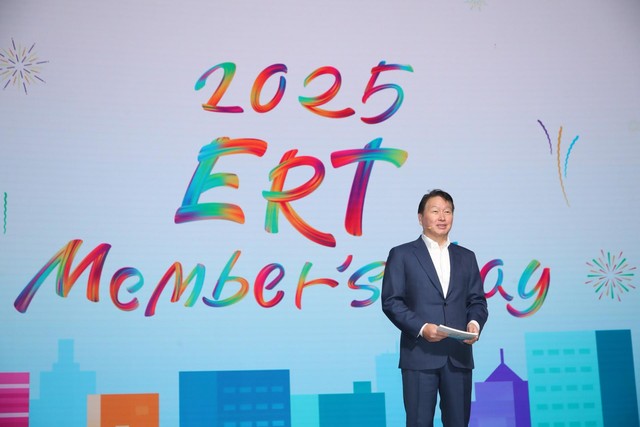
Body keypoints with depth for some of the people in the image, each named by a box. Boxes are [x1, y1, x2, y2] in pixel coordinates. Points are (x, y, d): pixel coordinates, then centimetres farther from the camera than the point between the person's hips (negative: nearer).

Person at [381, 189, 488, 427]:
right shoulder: (402, 255, 4)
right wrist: (421, 327, -16)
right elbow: (391, 301, -3)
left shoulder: (466, 257, 16)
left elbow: (477, 300, 14)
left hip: (459, 356, 4)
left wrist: (475, 322, -8)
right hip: (420, 355, -4)